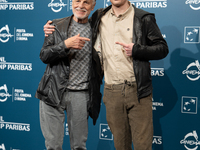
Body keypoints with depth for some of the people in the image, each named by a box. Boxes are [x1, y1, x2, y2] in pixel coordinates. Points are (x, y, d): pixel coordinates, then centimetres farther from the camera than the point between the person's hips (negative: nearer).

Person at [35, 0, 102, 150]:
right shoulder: (57, 25, 6)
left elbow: (98, 63, 14)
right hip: (55, 91, 0)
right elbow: (44, 56, -1)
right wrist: (66, 44, -15)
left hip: (81, 94, 1)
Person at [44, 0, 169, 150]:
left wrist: (136, 50, -13)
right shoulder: (99, 18, 11)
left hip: (138, 90, -3)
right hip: (111, 92, 3)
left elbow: (163, 48, 1)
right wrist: (54, 30, 12)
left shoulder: (143, 18, 0)